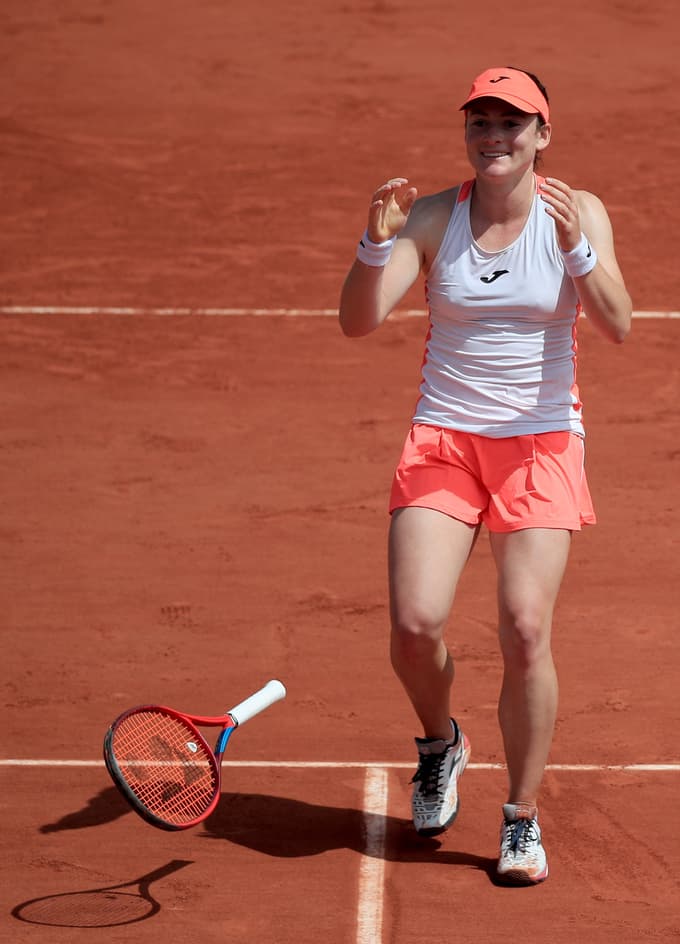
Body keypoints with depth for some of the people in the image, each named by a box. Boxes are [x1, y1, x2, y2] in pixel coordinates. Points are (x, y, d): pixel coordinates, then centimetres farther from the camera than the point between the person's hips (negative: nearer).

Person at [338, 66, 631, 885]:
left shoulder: (577, 213, -4)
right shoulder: (432, 217, -1)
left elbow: (617, 326, -15)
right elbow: (358, 320, -8)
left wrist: (576, 248, -30)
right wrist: (377, 241, -25)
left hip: (540, 447, -1)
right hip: (442, 440, 1)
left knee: (526, 630, -13)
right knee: (415, 622, -13)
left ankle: (522, 820, 4)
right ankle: (440, 742, 20)